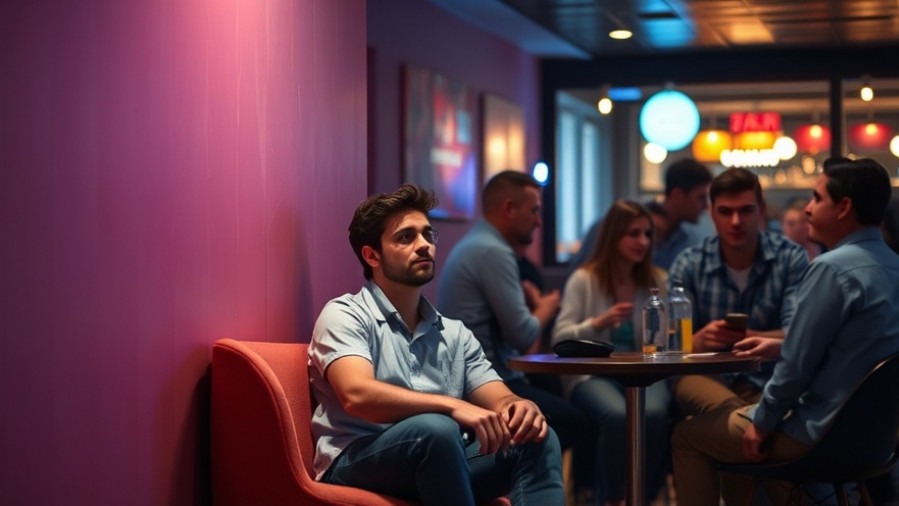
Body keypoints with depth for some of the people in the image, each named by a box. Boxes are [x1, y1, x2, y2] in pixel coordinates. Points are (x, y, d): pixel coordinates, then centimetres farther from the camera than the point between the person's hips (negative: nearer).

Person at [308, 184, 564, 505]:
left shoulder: (454, 333, 18)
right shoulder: (345, 316, -2)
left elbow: (500, 400, 9)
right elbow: (358, 395, -20)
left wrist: (519, 406, -17)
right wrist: (453, 406, -32)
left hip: (439, 463, 6)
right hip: (357, 465, -6)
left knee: (536, 437, -17)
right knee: (435, 429, -35)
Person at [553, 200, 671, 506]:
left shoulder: (657, 281, 12)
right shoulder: (584, 279, 4)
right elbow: (560, 339, -2)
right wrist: (599, 322, -16)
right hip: (591, 374, -2)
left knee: (654, 414, -34)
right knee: (617, 415, -36)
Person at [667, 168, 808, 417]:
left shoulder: (791, 258, 1)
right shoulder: (688, 265, 2)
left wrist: (745, 337, -29)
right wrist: (700, 340, -27)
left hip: (767, 376, 1)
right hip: (702, 375, -1)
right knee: (728, 407, -36)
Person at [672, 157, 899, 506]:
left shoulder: (833, 268, -22)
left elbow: (798, 366, -20)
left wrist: (762, 421, -7)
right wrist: (781, 347, 13)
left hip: (821, 433, -9)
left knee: (687, 436, 6)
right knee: (732, 419, 29)